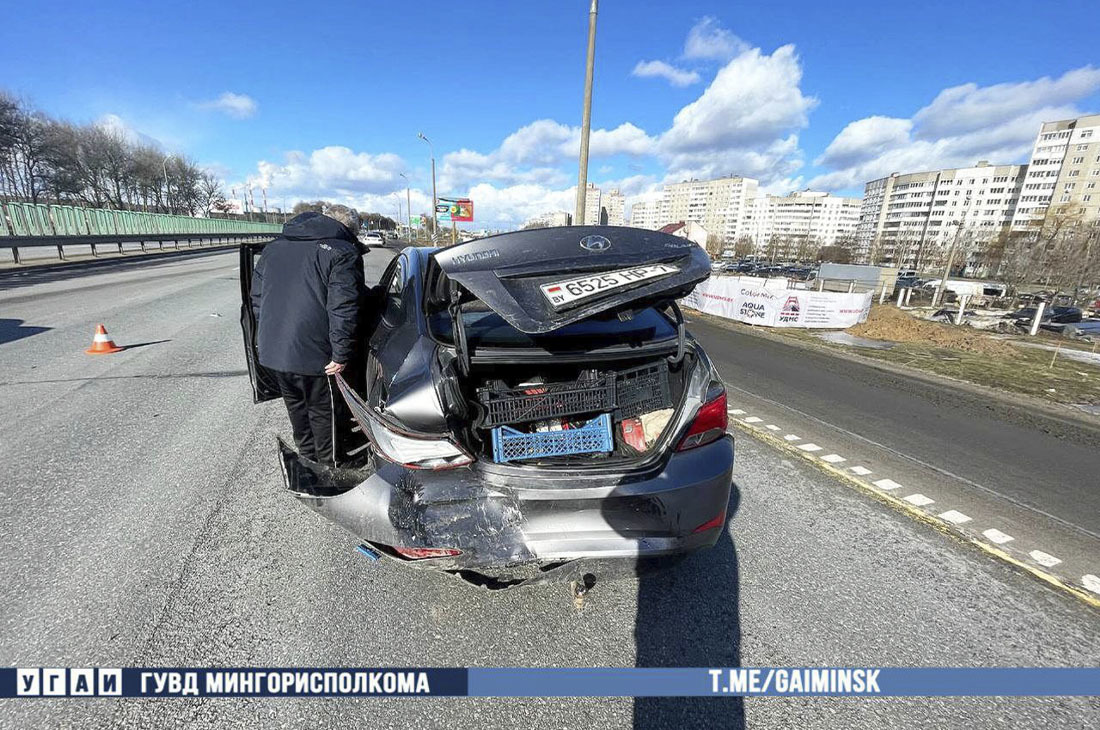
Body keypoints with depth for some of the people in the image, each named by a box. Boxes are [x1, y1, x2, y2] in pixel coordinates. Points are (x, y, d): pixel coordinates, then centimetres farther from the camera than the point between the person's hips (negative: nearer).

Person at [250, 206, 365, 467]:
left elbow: (256, 298, 18)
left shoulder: (273, 247, 14)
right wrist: (342, 354, -18)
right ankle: (331, 467, 24)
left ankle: (307, 457, 42)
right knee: (325, 411, 10)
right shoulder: (343, 252, -11)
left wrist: (264, 340, 23)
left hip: (271, 350, 7)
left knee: (296, 406, 24)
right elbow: (344, 309, -21)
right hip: (314, 355, -7)